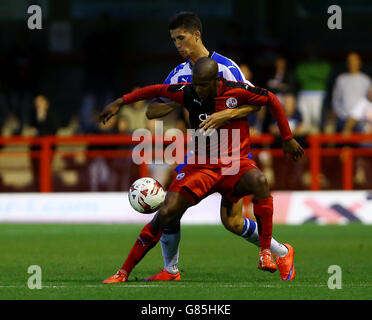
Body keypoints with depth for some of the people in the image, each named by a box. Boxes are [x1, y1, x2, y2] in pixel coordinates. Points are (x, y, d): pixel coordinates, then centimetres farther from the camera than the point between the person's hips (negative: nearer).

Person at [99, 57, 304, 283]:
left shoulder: (237, 92, -12)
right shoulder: (188, 93, -5)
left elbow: (272, 101, 3)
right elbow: (157, 90, 13)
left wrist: (288, 139, 8)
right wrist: (120, 102, 16)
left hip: (236, 163, -2)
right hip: (201, 166, 2)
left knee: (259, 181, -37)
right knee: (166, 213, -12)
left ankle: (266, 252, -27)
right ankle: (124, 272, 0)